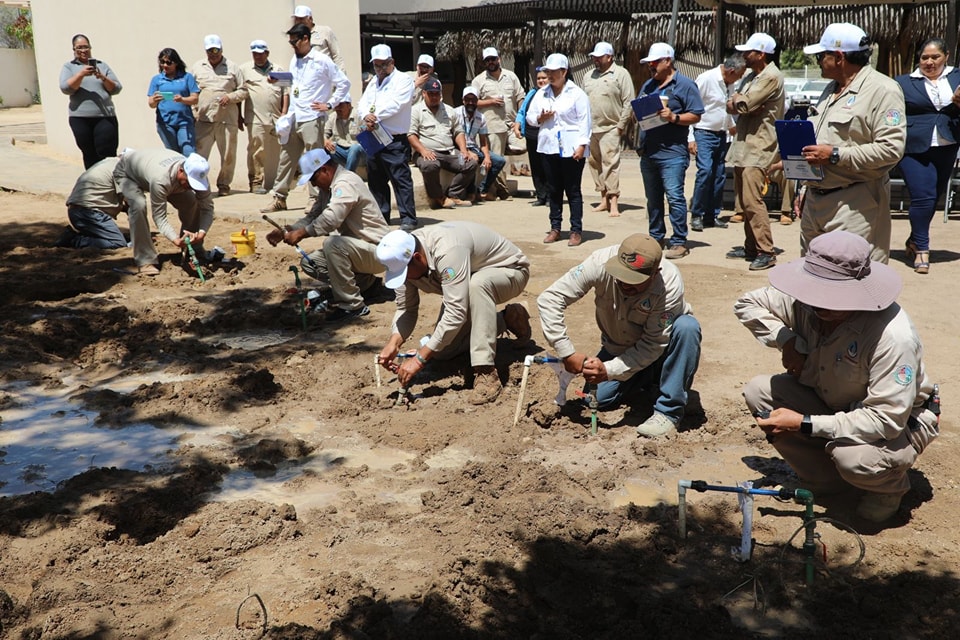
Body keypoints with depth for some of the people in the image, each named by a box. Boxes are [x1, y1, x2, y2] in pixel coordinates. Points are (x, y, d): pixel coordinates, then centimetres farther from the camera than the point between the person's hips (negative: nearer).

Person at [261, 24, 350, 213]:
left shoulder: (322, 61, -6)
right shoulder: (294, 60, 16)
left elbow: (344, 83, -4)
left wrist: (329, 104, -8)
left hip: (312, 119, -7)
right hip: (293, 118, 7)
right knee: (286, 158, 9)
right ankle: (279, 199, 15)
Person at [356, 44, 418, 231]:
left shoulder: (403, 80, -1)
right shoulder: (373, 83, 21)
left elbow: (395, 104, -15)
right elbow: (362, 105, 9)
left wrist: (375, 116, -13)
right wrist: (366, 117, -13)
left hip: (395, 140, -7)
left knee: (401, 179, -10)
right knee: (376, 180, 13)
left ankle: (408, 219, -9)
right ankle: (380, 215, 23)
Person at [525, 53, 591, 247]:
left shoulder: (577, 94, -3)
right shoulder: (541, 94, 12)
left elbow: (584, 121, -7)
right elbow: (529, 116, 15)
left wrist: (582, 145, -14)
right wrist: (540, 118, -7)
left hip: (571, 149, -5)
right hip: (549, 147, 5)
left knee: (573, 191, 0)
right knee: (553, 190, 10)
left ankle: (576, 231, 4)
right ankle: (555, 228, 18)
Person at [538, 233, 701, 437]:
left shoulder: (669, 283, -34)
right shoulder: (600, 262, -30)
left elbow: (654, 344, -29)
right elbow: (550, 298, -28)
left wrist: (609, 370, -38)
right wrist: (567, 353, -33)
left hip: (659, 349, -2)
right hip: (618, 348, 3)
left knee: (687, 327, -33)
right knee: (598, 399, -12)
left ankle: (668, 411, -21)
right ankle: (648, 380, 17)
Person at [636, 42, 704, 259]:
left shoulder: (684, 85, -2)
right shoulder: (648, 85, 18)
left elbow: (695, 116, -6)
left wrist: (673, 117, -20)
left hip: (672, 152, -7)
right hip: (648, 151, 7)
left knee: (675, 196, -10)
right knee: (653, 198, 13)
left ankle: (679, 242, -5)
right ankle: (656, 237, 23)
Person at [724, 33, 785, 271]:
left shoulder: (771, 77, -12)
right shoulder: (751, 76, 18)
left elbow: (743, 105, -19)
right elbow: (731, 106, 14)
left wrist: (738, 100, 3)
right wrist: (739, 103, -8)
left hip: (759, 147, -10)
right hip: (743, 144, 10)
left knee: (752, 200, -16)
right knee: (743, 201, 12)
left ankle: (766, 252, -13)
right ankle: (751, 247, 20)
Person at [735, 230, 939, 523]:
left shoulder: (893, 336, -36)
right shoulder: (804, 302, -19)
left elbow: (887, 421, -35)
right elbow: (747, 303, -1)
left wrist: (805, 424, -36)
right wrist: (787, 340, -19)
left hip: (900, 421, -6)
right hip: (831, 403, 6)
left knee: (852, 456, -38)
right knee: (758, 391, -14)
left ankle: (890, 486, 3)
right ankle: (824, 480, 1)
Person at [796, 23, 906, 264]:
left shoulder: (882, 90, -11)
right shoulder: (832, 89, 17)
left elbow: (891, 149, -21)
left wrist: (835, 155, -22)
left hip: (855, 205, -9)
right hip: (815, 198, 9)